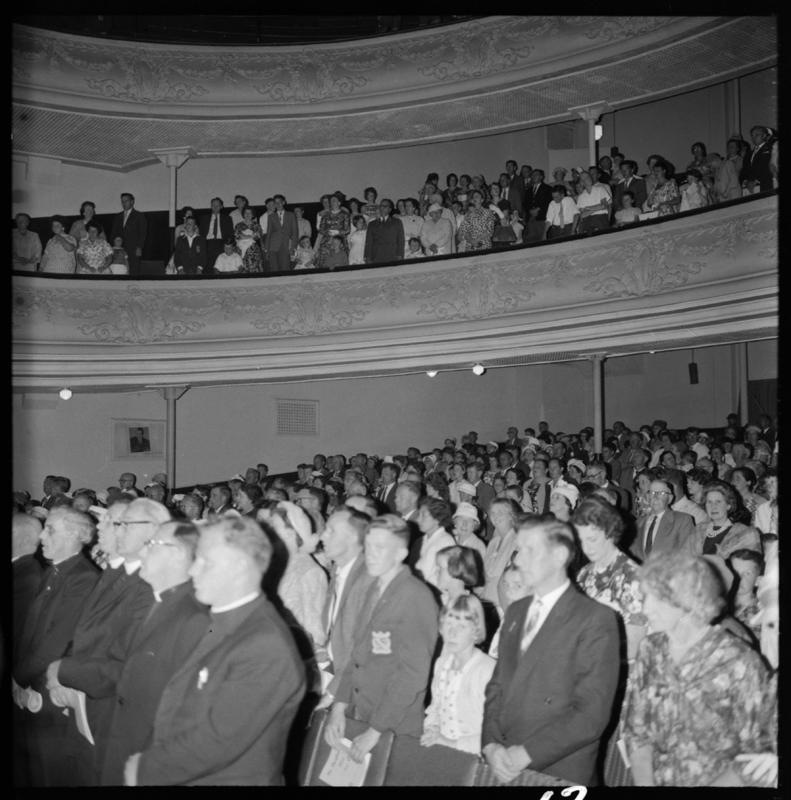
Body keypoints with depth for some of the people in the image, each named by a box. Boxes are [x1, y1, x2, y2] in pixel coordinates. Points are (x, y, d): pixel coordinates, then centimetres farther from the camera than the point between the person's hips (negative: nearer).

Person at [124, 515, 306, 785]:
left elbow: (216, 741, -25)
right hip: (176, 776, 7)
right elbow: (178, 707, 6)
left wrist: (146, 770, -15)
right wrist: (145, 760, -5)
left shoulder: (267, 649, -24)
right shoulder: (214, 624, 3)